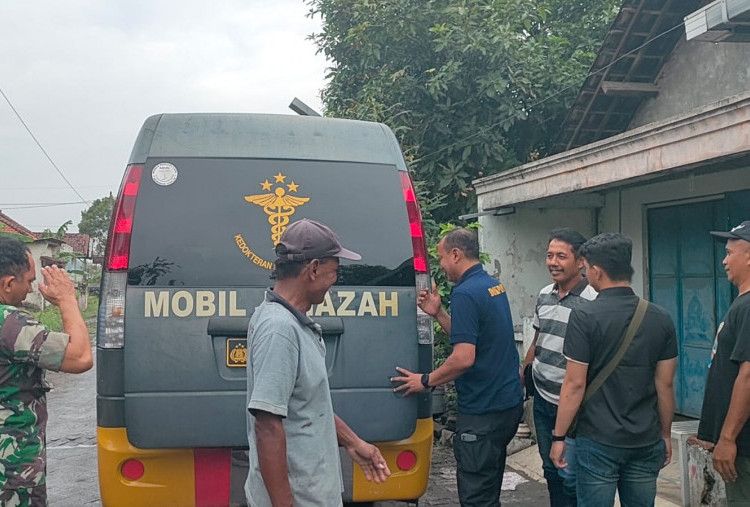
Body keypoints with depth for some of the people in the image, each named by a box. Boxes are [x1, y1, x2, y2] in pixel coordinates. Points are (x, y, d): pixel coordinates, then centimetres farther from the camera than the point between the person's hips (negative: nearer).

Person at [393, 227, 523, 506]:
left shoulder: (465, 293, -19)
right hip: (508, 401, 10)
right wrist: (438, 313, 9)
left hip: (483, 410, -10)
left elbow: (464, 357, -25)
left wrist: (426, 380, -12)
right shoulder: (494, 285, 10)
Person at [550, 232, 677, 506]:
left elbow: (575, 384, -13)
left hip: (599, 441, -4)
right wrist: (666, 434, 16)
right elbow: (665, 384, 5)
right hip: (647, 442, 5)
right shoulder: (660, 318, 0)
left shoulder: (584, 316, -13)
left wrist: (559, 436, -4)